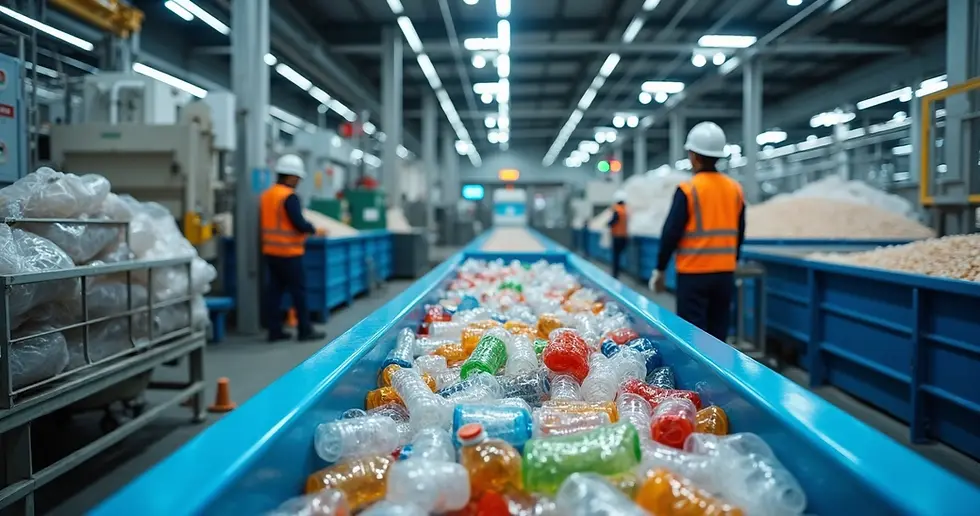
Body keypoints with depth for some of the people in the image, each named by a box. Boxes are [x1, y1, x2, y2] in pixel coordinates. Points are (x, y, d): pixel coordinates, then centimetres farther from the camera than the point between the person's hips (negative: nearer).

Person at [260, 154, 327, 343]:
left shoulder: (265, 195, 10)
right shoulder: (289, 197, -15)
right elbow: (300, 224, -20)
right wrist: (314, 231, -2)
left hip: (270, 251, 8)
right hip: (289, 253, -8)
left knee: (274, 290, 10)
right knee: (299, 290, 0)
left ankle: (275, 330, 13)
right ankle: (305, 330, 6)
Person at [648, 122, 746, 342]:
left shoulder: (688, 190, -11)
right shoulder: (735, 189, 6)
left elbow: (671, 232, -10)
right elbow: (739, 233, 12)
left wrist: (660, 269, -2)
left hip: (694, 273, -5)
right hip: (725, 273, 5)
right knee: (718, 333, 12)